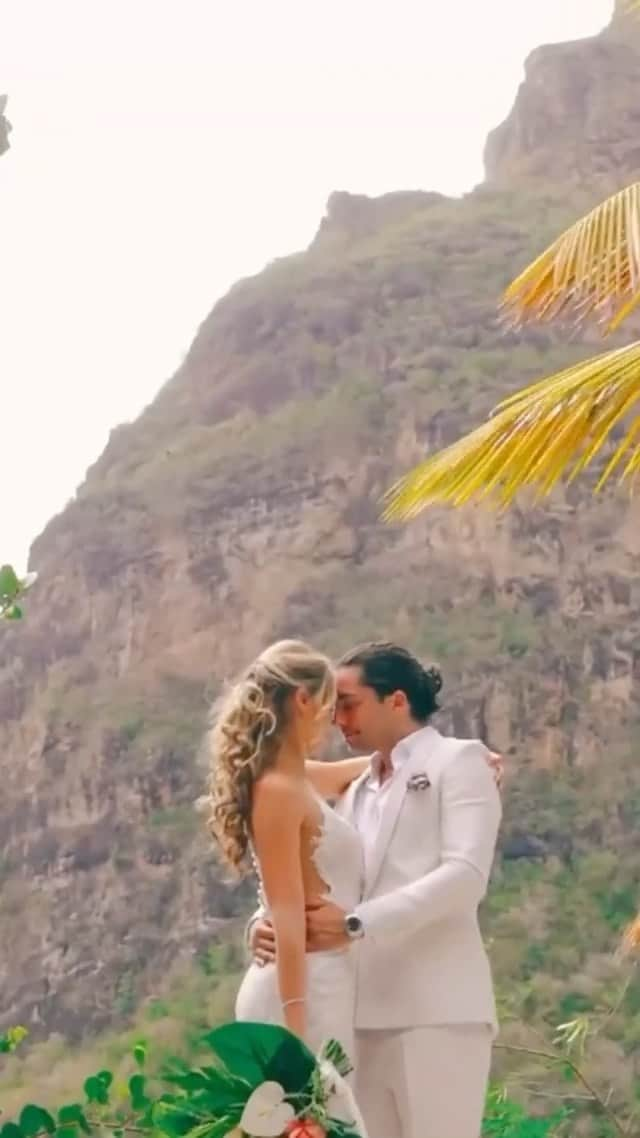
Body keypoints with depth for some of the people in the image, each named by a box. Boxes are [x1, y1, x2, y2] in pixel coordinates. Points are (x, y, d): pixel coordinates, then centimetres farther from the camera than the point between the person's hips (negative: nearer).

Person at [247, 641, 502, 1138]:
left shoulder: (458, 761, 2)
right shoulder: (354, 791, 23)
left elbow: (466, 873, -12)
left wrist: (357, 923, -20)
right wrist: (264, 921, -5)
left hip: (436, 1009, -6)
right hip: (364, 1013, 6)